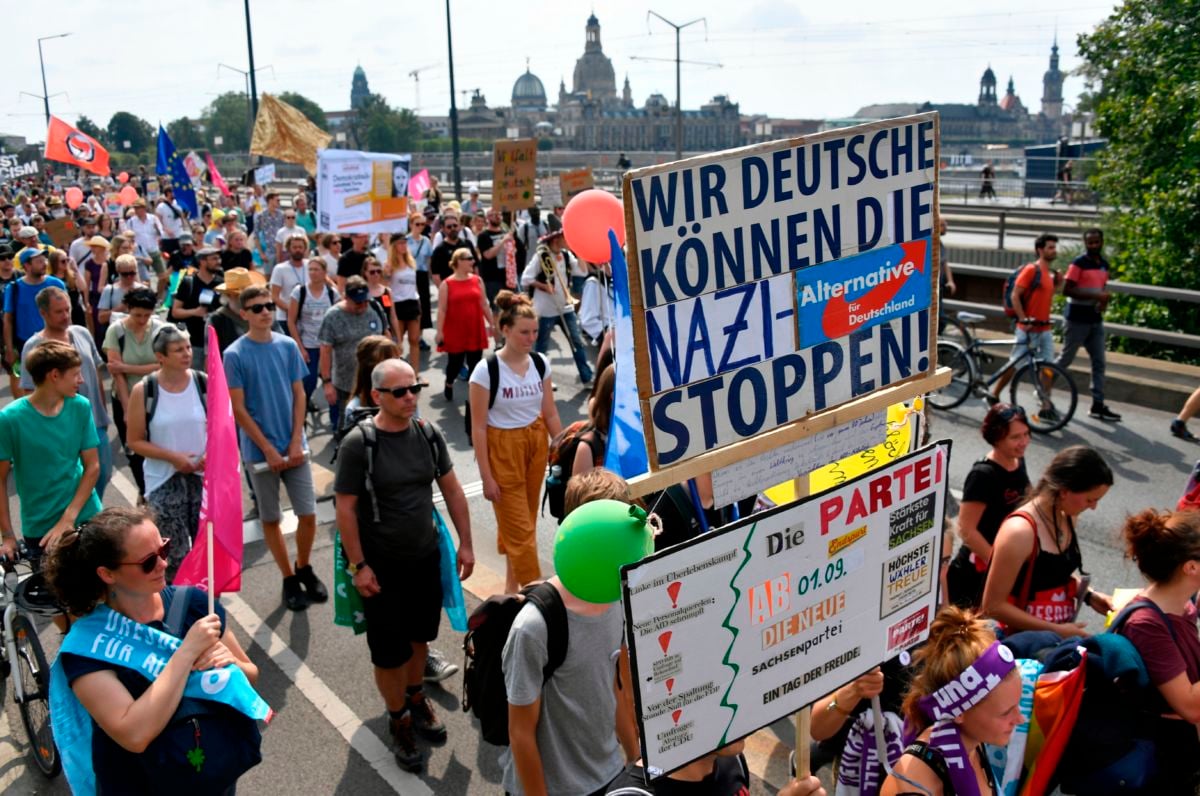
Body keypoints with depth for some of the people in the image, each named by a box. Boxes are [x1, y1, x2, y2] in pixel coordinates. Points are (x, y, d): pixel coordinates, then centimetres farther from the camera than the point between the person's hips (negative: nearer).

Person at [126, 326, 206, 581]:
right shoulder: (143, 391, -8)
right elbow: (135, 441, -5)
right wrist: (172, 457, -16)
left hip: (204, 477, 2)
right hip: (164, 481, -2)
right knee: (174, 556, 1)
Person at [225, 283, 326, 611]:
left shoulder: (288, 346, 0)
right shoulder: (235, 355, -10)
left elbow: (299, 395, 4)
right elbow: (238, 409, -10)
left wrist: (296, 442, -5)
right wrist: (269, 450, -12)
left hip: (294, 446, 3)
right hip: (260, 451, -2)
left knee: (308, 514, 4)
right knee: (270, 519, 9)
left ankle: (304, 568, 28)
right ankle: (289, 578, 25)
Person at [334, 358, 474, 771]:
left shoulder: (428, 434, -4)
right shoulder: (358, 444, -18)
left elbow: (452, 491, 6)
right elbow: (345, 509, -13)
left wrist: (465, 544, 6)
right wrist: (359, 566, -14)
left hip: (427, 558, 4)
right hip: (382, 566, -4)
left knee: (419, 635, 20)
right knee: (389, 650, 6)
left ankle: (416, 698, 45)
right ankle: (399, 720, 28)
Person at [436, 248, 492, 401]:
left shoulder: (477, 280, 4)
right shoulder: (447, 284, -6)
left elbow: (484, 304, 10)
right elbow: (442, 309, -6)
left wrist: (491, 324, 10)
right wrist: (440, 331, -9)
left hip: (475, 330, 3)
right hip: (455, 331, -3)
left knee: (475, 362, 5)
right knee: (455, 362, 9)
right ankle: (448, 385, 37)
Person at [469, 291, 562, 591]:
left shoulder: (540, 364, -1)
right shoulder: (486, 370, -15)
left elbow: (550, 414, 8)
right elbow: (478, 427, -12)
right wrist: (486, 477, -12)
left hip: (537, 444, 5)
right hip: (502, 449, -5)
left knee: (522, 521, 15)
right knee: (520, 528, -1)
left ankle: (512, 584, 31)